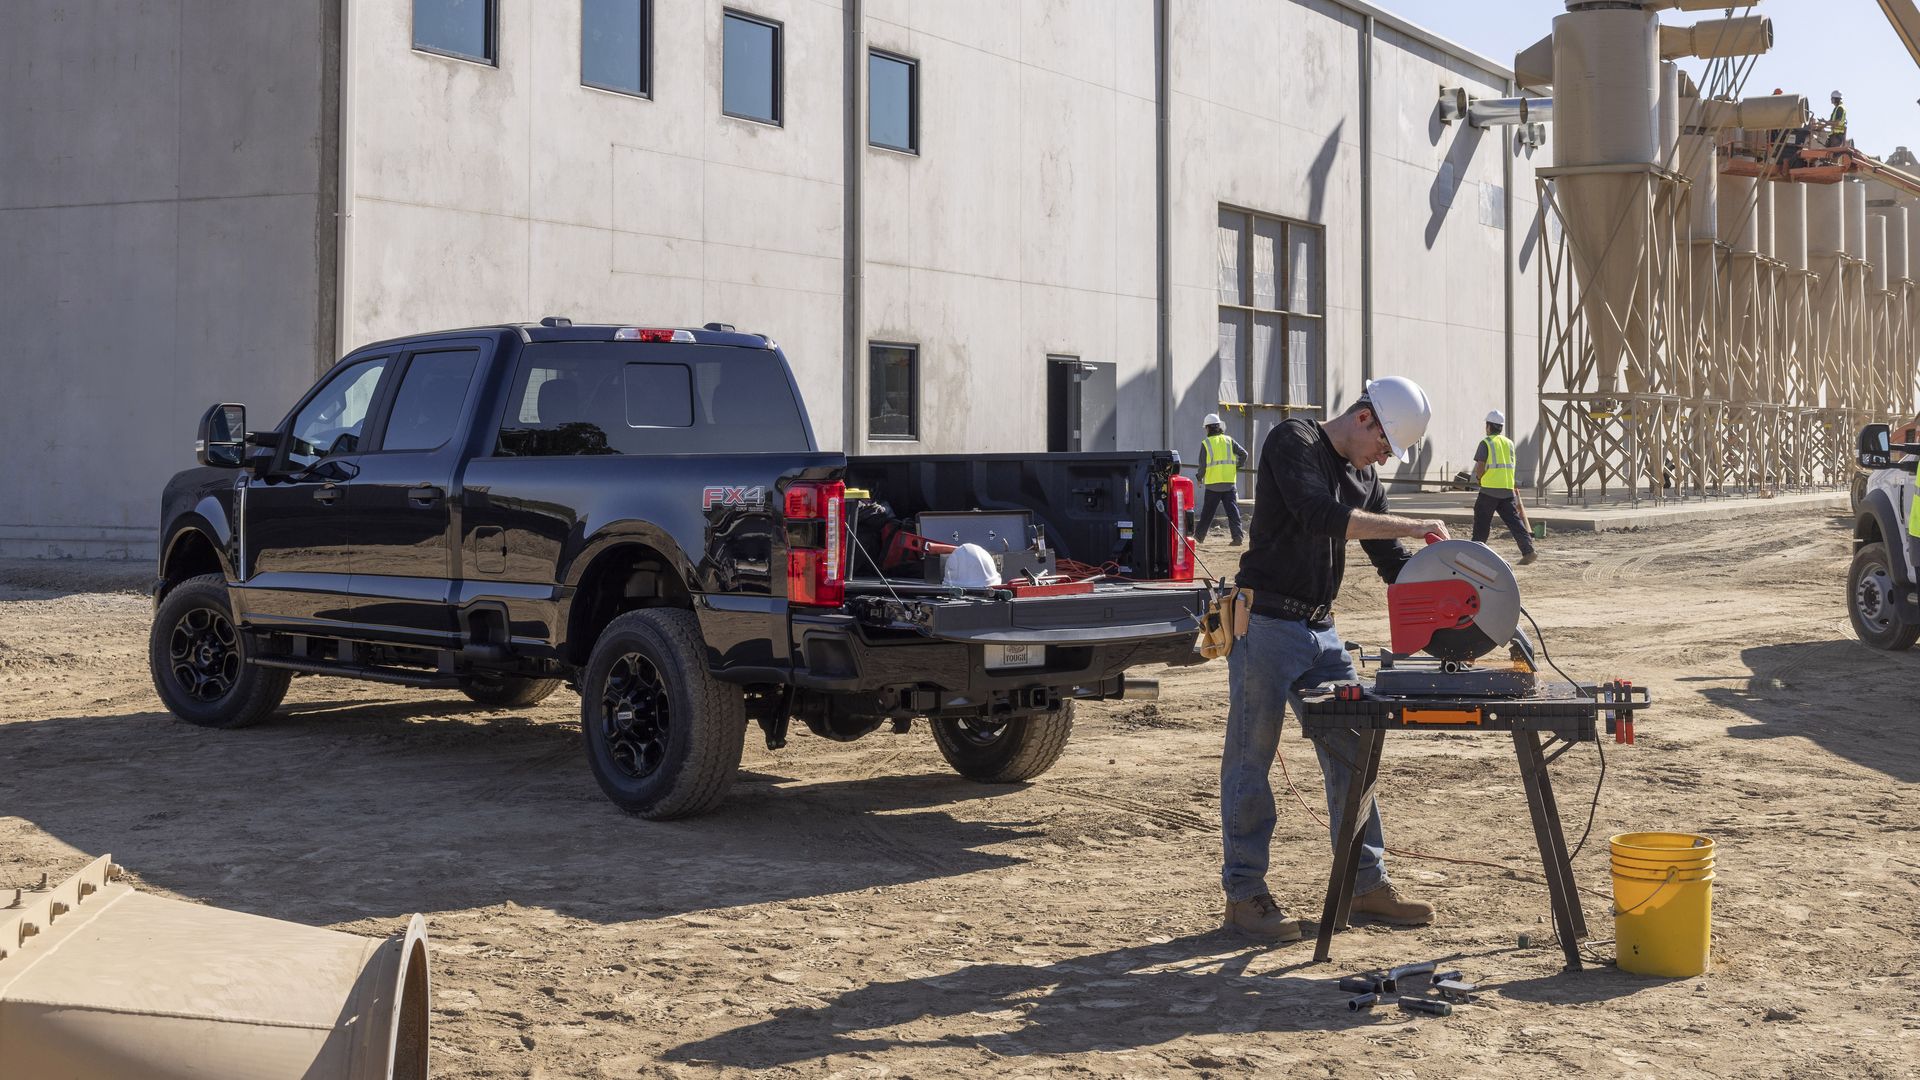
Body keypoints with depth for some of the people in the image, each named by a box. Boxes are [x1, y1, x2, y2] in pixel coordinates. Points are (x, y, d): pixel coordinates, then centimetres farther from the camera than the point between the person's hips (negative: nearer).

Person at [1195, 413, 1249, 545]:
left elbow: (1202, 464, -5)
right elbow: (1243, 453, -2)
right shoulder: (1229, 440, 4)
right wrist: (1238, 466, 14)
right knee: (1233, 510, 1)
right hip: (1230, 483, 1)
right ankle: (1237, 536, -9)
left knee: (1207, 512, 11)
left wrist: (1200, 477, 11)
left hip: (1213, 484, -1)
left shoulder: (1206, 443, -3)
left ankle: (1200, 535, 21)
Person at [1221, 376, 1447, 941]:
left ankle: (1367, 885, 17)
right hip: (1265, 624, -8)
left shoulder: (1363, 477, 15)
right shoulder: (1294, 441, -9)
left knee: (1351, 756, 8)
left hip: (1321, 629, 8)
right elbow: (1319, 516, -26)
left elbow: (1392, 562, 19)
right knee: (1251, 758, -1)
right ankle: (1245, 895, 5)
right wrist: (1411, 526, -24)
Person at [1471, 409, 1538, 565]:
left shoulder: (1486, 443, -6)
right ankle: (1528, 550, -9)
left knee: (1481, 523, 5)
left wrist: (1478, 476, 11)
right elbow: (1511, 467, 16)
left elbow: (1480, 468, -10)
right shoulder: (1509, 443, 12)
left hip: (1489, 490, -5)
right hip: (1508, 489, 5)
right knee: (1514, 520, 2)